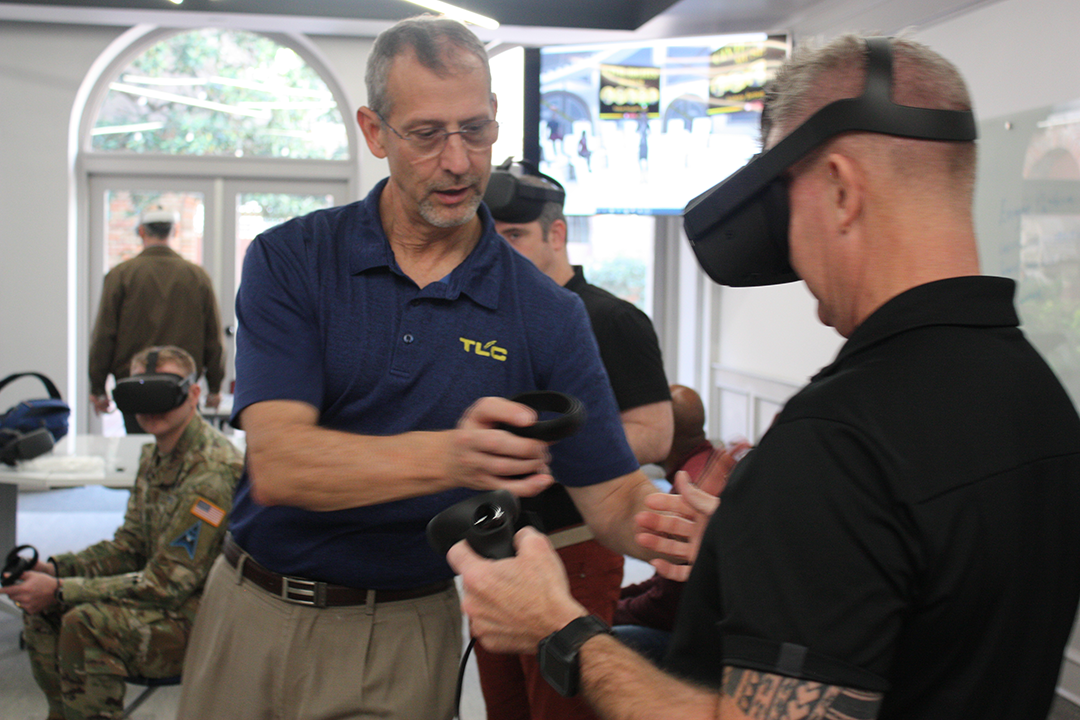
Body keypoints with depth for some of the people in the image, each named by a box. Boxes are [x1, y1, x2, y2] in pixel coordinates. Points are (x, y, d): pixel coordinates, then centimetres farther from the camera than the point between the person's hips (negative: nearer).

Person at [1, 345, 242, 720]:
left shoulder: (213, 471, -25)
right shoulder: (154, 455, 7)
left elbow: (167, 583, -25)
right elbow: (129, 546, 13)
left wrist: (60, 590, -23)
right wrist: (55, 568, -4)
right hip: (174, 592, 10)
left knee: (86, 625, -27)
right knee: (41, 607, 5)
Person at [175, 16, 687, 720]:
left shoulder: (547, 314, -7)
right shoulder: (289, 260, -9)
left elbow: (613, 495, -8)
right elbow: (277, 465, -21)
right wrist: (448, 457, -38)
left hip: (402, 641, 0)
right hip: (250, 612, 1)